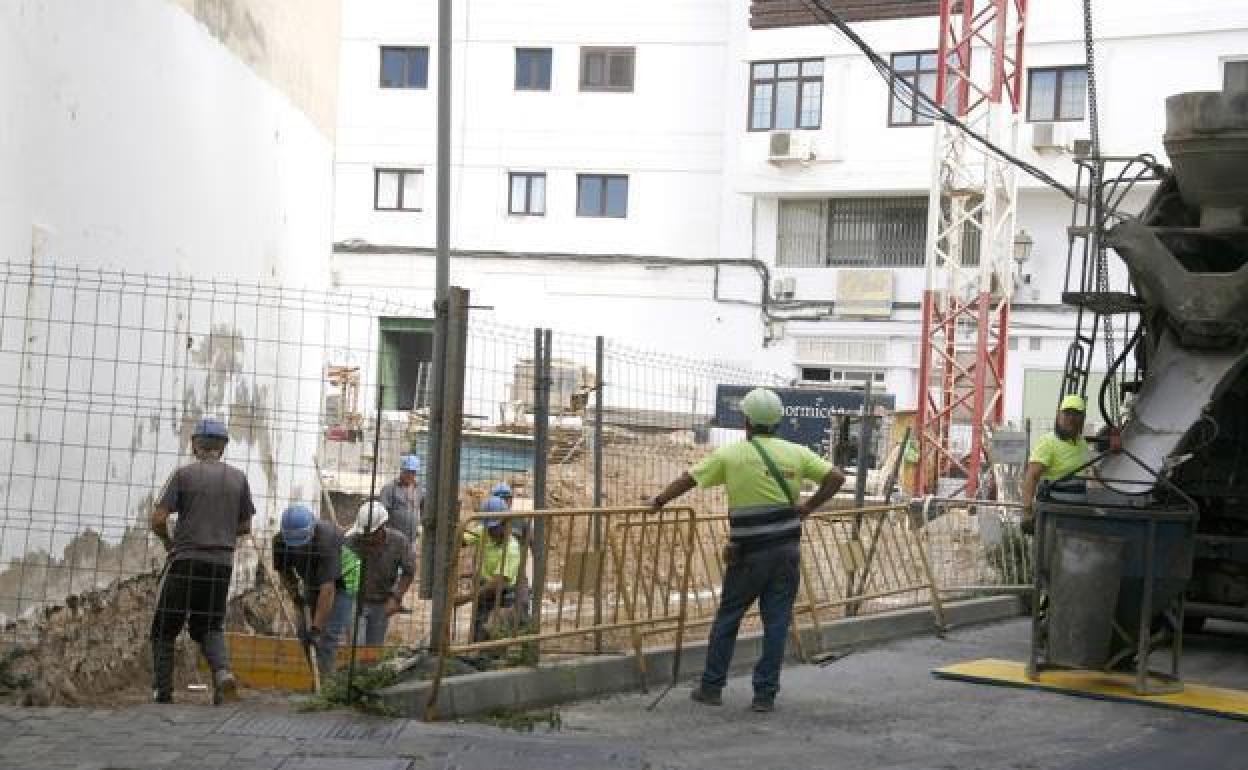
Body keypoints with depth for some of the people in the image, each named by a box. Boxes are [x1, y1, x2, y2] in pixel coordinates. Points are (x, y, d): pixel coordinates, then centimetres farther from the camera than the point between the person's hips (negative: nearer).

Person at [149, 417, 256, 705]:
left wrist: (168, 541, 12)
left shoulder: (184, 474, -3)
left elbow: (158, 519, -7)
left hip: (186, 560, -3)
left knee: (165, 627, 9)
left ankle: (162, 691, 5)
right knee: (210, 626, 14)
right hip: (223, 562, 3)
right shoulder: (239, 478, 6)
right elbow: (245, 527, 11)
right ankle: (223, 672, -12)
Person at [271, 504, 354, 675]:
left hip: (340, 583, -6)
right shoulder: (280, 541, -21)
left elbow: (328, 589, -41)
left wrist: (316, 627, -41)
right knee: (303, 634, 0)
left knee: (328, 636, -16)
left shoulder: (325, 539, -39)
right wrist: (296, 598, -9)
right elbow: (284, 571, 1)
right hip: (311, 584, 6)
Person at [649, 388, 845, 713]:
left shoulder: (730, 455, -2)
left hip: (750, 552, -2)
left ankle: (711, 687, 18)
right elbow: (836, 477, 1)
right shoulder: (796, 453, 4)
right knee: (776, 622, 6)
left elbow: (687, 479, 4)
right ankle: (765, 694, 8)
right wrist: (809, 507, 7)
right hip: (787, 549, 2)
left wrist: (658, 502, 18)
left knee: (727, 617, 12)